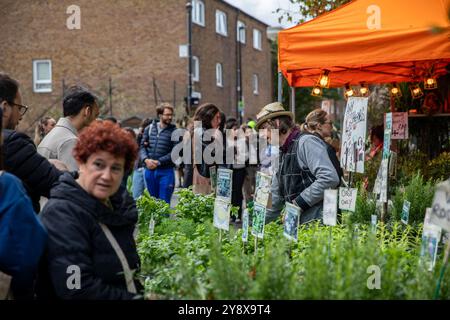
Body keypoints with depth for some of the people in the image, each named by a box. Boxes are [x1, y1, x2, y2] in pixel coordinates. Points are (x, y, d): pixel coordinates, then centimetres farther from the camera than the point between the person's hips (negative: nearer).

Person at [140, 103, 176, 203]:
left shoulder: (174, 131, -2)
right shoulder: (149, 128, 9)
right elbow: (142, 146, 7)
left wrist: (159, 162, -16)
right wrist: (146, 159, -11)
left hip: (166, 172, -4)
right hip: (149, 170, 4)